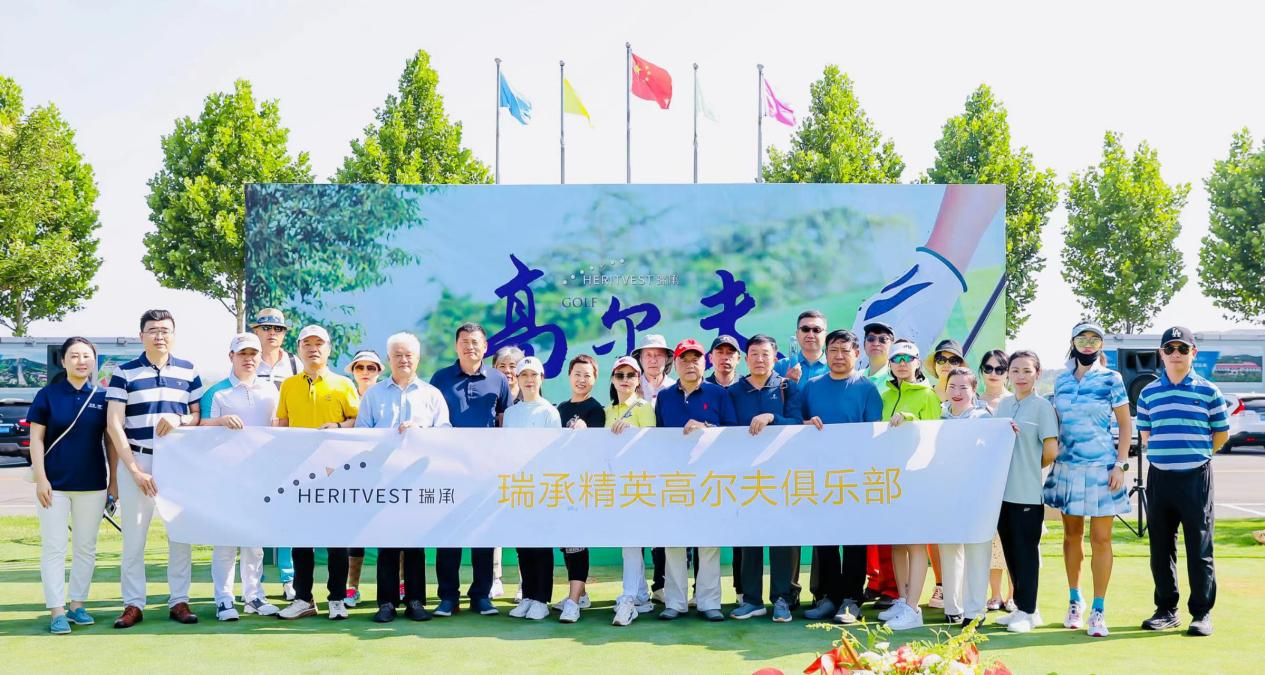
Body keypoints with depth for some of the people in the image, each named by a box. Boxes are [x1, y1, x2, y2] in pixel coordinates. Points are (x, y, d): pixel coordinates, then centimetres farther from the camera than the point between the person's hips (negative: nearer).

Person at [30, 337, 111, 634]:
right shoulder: (48, 395, -1)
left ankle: (77, 604, 19)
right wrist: (40, 478, -9)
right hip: (55, 484, -2)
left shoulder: (102, 397, 4)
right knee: (54, 547, 0)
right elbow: (36, 439, -1)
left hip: (93, 484, 2)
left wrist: (114, 478, 5)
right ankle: (57, 611, 3)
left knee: (86, 546, 9)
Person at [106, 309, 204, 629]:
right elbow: (114, 425, -2)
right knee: (133, 537, 1)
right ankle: (133, 605, 9)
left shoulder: (189, 372, 8)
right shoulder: (124, 373, 2)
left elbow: (200, 416, 10)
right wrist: (135, 470, -9)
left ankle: (179, 601, 11)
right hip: (135, 461, -2)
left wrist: (179, 420, -14)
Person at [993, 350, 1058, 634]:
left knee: (1026, 550, 0)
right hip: (1002, 489, 6)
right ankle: (1022, 606, 21)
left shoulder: (1042, 406, -6)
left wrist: (1029, 468, 4)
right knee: (1011, 550, 11)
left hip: (1028, 492, -6)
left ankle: (1027, 611, 9)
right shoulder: (1003, 404, 12)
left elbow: (1051, 450, -8)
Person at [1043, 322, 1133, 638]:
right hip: (1066, 467, 4)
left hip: (1101, 468, -3)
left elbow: (1126, 424, -1)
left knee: (1100, 539, -2)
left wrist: (1120, 464, -8)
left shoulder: (1111, 380, -1)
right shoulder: (1061, 381, 9)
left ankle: (1098, 610, 4)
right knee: (1072, 535, 11)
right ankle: (1074, 601, 24)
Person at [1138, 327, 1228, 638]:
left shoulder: (1208, 391, 0)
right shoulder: (1148, 393, 8)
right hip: (1159, 477, 3)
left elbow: (1221, 434, 6)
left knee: (1200, 548, 0)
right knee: (1161, 548, 8)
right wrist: (1167, 455, 7)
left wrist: (1194, 455, 7)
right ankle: (1166, 610, 19)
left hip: (1196, 477, -3)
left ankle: (1202, 613, 10)